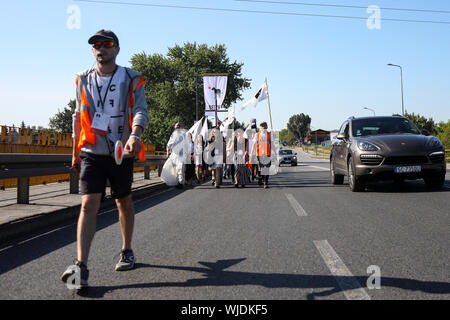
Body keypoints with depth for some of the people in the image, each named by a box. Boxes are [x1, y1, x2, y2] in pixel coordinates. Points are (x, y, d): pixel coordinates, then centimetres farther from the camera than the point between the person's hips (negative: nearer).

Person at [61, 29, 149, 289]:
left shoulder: (131, 79, 0)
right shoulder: (83, 80, 9)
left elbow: (141, 111, -11)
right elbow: (78, 117, 17)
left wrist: (134, 135, -32)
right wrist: (75, 153, 18)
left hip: (122, 152, -1)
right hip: (91, 152, 1)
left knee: (124, 202, 13)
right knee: (89, 204, -13)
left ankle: (127, 252, 33)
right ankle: (81, 266, -18)